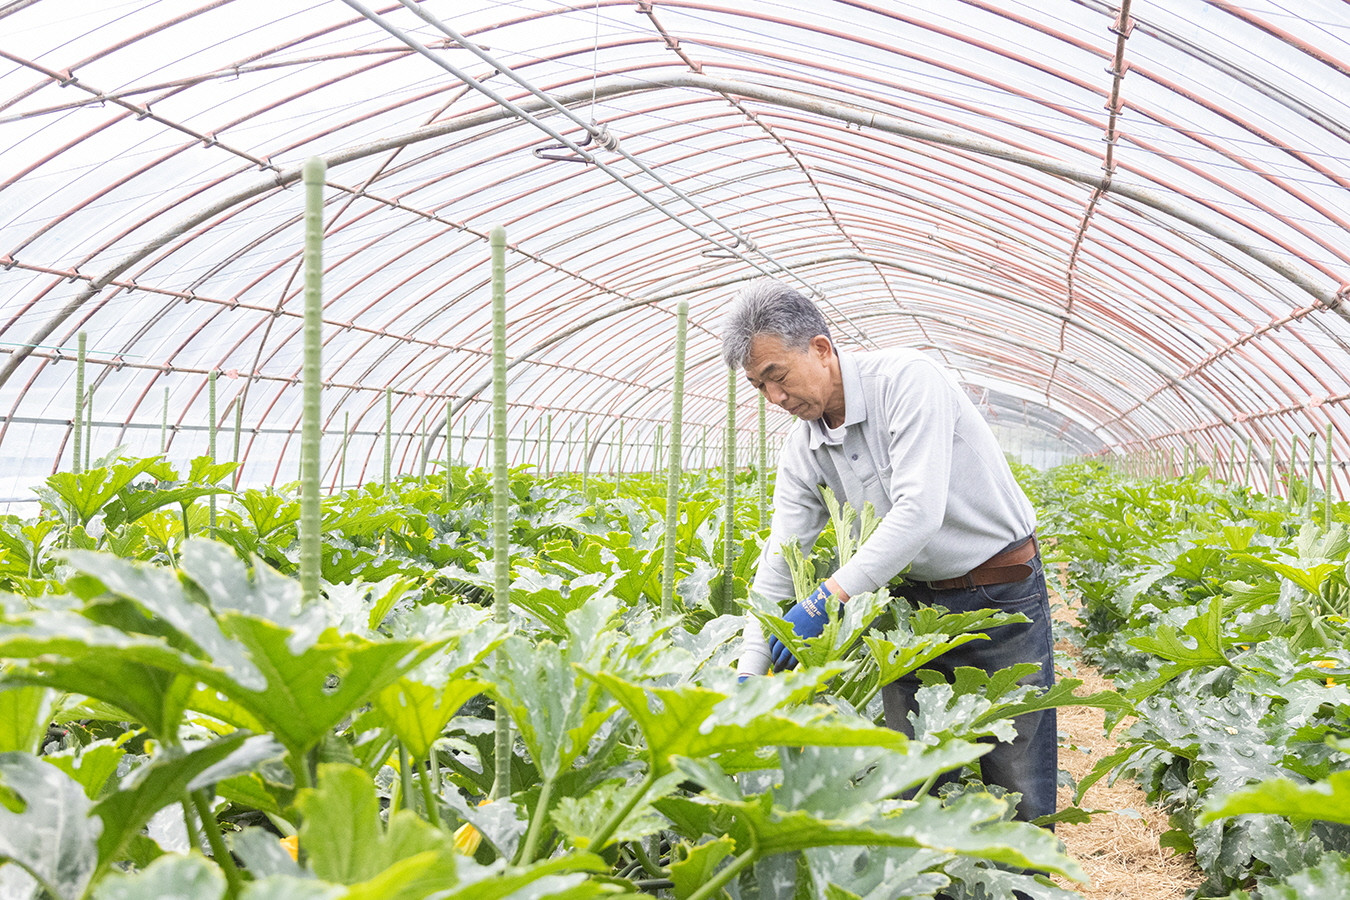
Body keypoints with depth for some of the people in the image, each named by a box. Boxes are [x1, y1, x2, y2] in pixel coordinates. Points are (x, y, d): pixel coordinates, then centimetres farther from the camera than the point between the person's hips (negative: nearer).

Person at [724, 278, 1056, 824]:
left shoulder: (907, 379, -22)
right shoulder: (803, 449, -1)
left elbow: (919, 511, -31)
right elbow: (780, 560, -1)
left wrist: (826, 600, -33)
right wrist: (748, 674, -9)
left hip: (1003, 590, -6)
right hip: (913, 600, 6)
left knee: (1016, 785, 0)